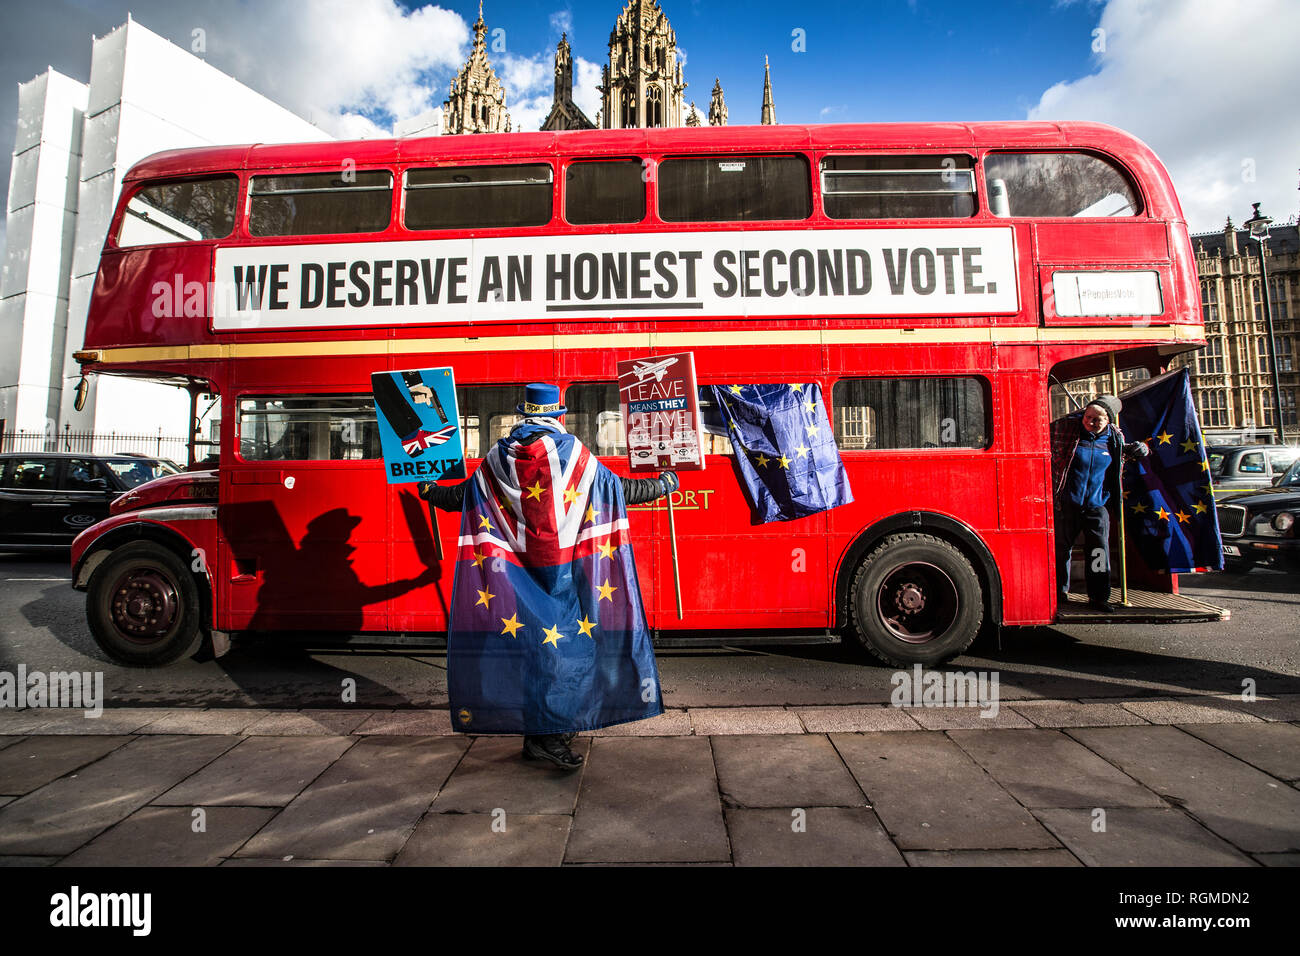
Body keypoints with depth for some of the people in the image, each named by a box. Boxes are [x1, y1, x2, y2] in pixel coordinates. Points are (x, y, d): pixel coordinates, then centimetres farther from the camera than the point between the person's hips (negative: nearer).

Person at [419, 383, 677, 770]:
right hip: (563, 568, -3)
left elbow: (462, 495, 13)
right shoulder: (573, 453, -5)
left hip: (519, 568, 3)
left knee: (532, 639, 11)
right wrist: (663, 484, 16)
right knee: (566, 638, 3)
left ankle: (539, 733, 22)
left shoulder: (499, 458, 2)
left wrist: (430, 492, 35)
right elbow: (621, 490, -1)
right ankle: (551, 735, 3)